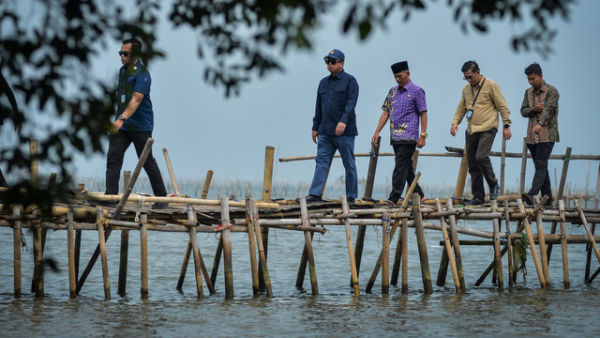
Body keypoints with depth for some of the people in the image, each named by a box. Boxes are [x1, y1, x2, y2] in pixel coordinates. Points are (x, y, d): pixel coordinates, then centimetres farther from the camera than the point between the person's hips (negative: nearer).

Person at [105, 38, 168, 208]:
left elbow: (136, 99, -28)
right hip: (122, 125, 7)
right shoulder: (123, 71, 12)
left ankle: (162, 198, 12)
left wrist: (122, 119, -39)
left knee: (147, 162, 0)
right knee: (113, 157, -5)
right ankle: (110, 195, -6)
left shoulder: (142, 74, -15)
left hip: (140, 125, -7)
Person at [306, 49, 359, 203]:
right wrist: (315, 127, 17)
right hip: (325, 131, 6)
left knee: (349, 164, 1)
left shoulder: (350, 81, -3)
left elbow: (351, 103, -16)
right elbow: (319, 107, 21)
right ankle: (315, 193, -7)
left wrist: (343, 121, -28)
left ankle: (351, 197, 5)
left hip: (344, 132, -6)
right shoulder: (323, 82, 16)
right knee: (321, 161, -2)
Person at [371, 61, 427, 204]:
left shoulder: (417, 91, -2)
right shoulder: (392, 91, 17)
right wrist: (377, 132, 9)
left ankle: (393, 199, -16)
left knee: (401, 167, -12)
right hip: (395, 137, 7)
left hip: (408, 137, -7)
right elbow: (386, 112, 17)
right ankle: (419, 195, 19)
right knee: (407, 168, 10)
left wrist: (422, 136, -11)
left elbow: (423, 114, -4)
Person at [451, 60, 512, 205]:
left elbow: (502, 106, -3)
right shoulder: (466, 89, 14)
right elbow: (461, 108, 20)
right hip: (471, 131, 6)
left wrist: (506, 125, -6)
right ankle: (478, 197, 11)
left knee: (481, 157, -22)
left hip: (487, 129, -6)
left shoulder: (491, 86, -4)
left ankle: (493, 185, 0)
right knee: (472, 164, 4)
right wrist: (455, 122, 3)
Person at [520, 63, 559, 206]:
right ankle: (547, 199, 11)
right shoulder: (528, 92, 15)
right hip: (532, 136, 7)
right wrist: (534, 109, -12)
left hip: (547, 135, -7)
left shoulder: (551, 91, -5)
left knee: (541, 165, -16)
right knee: (540, 167, 7)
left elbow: (549, 109, -19)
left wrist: (540, 124, -35)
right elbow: (523, 111, 9)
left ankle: (532, 194, -31)